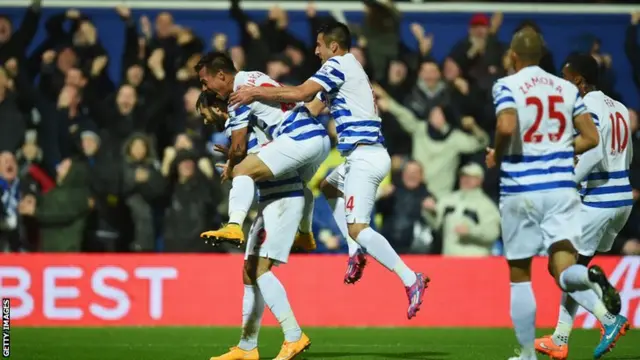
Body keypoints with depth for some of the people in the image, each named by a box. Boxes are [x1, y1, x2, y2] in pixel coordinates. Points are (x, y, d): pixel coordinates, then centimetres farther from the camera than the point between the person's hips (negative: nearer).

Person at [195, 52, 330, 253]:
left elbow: (239, 147, -5)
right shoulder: (253, 78, 20)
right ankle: (306, 236, 52)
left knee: (242, 172, -15)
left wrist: (230, 170, 16)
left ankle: (234, 226, -34)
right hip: (322, 138, 10)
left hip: (299, 140, -10)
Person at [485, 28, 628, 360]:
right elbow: (590, 137, 8)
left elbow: (507, 126, -22)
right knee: (562, 267, -2)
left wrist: (496, 155, -3)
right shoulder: (567, 88, 10)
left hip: (520, 189, -3)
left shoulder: (506, 86, -3)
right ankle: (607, 316, -34)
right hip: (561, 187, 3)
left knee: (519, 274, 11)